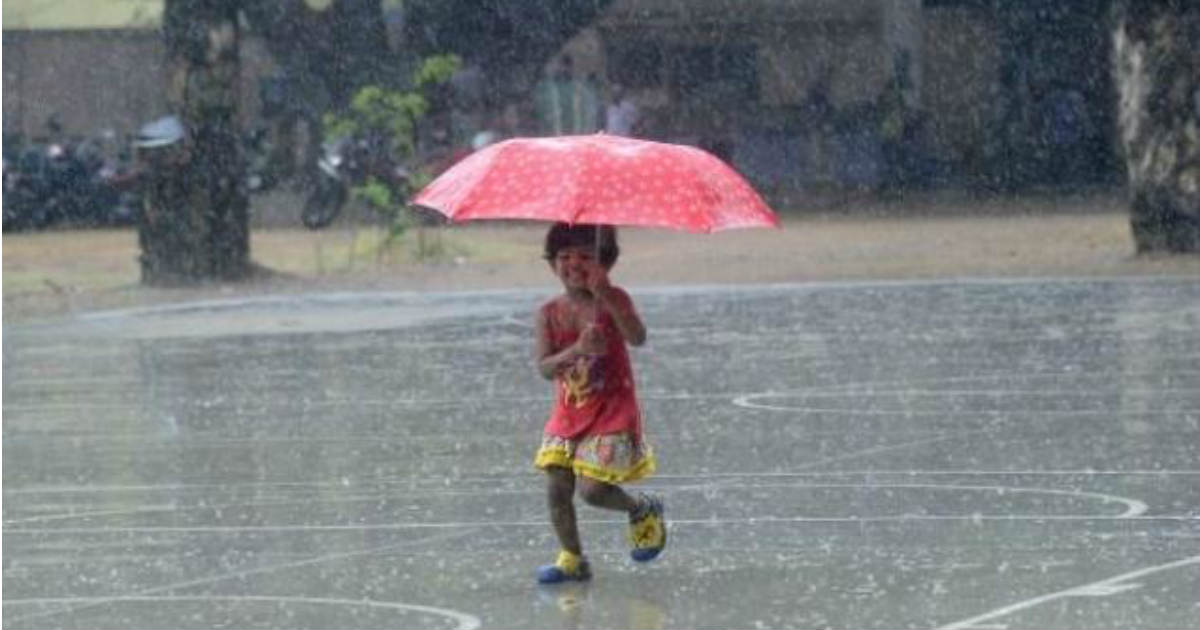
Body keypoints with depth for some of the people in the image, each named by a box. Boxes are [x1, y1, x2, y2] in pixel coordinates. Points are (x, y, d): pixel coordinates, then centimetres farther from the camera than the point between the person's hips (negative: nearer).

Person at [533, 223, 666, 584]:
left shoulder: (612, 300, -10)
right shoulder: (550, 313, -2)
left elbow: (637, 337, -29)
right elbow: (544, 367, -12)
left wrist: (604, 294, -38)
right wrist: (576, 351, -32)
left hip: (611, 411, -4)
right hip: (568, 414, 4)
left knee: (592, 489, -12)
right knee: (557, 488, -1)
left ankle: (644, 510, 18)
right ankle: (572, 560, 18)